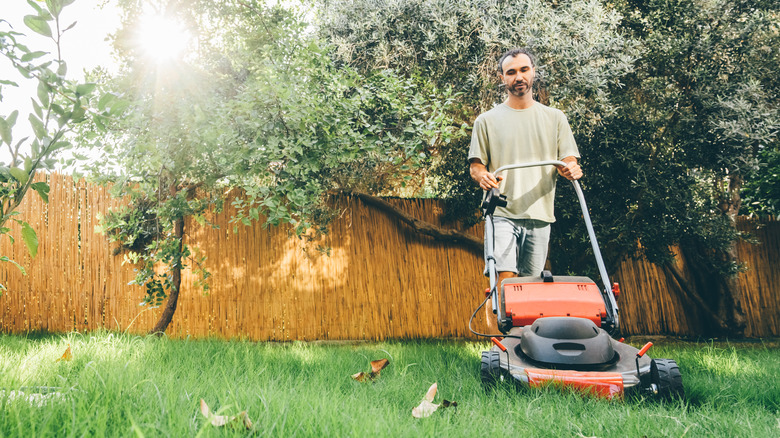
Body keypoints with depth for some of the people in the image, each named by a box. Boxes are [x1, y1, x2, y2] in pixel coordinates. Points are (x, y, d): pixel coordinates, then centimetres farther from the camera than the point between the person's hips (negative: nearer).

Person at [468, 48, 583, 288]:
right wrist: (482, 176, -16)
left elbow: (569, 161, 11)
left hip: (540, 214, 2)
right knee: (505, 278, -16)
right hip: (502, 213, -2)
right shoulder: (487, 120, 9)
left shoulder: (555, 118, 15)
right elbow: (475, 166, 8)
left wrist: (571, 169, -14)